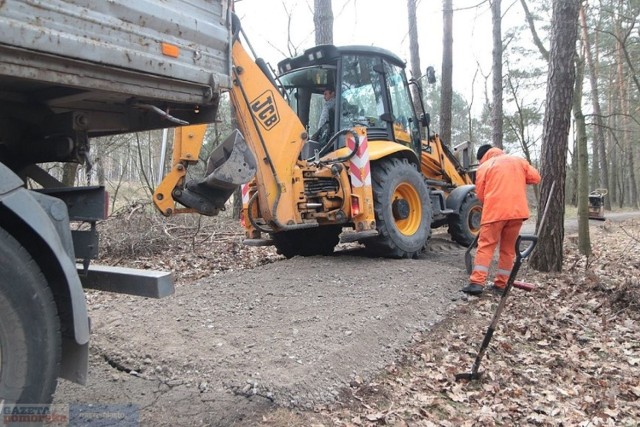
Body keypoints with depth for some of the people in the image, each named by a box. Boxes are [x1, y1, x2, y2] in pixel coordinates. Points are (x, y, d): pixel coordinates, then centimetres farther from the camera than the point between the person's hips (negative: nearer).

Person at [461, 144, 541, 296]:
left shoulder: (484, 167, 6)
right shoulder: (518, 160, 16)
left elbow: (480, 194, 5)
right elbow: (535, 177, 15)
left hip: (495, 211, -3)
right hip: (517, 211, 4)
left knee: (485, 246, -1)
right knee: (508, 249, 11)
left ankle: (477, 283, -10)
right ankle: (501, 284, 13)